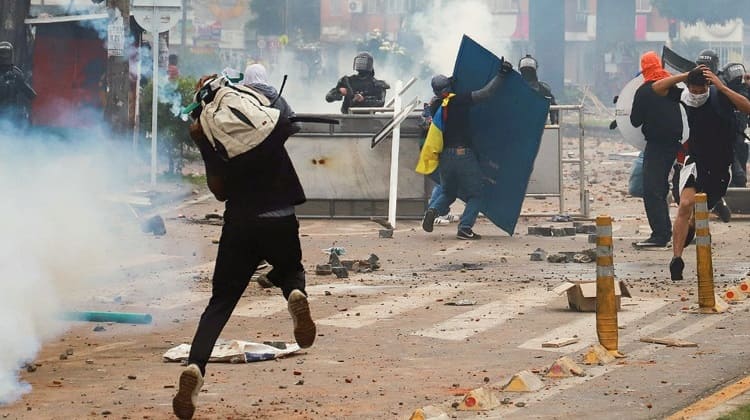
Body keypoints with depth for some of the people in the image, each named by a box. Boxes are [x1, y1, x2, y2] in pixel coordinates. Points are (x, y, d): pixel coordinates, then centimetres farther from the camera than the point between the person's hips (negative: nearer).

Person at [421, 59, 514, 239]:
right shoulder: (460, 100, -7)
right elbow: (486, 92, -10)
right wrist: (501, 75, -3)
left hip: (445, 155, 5)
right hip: (465, 154, -5)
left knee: (448, 193, 21)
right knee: (474, 194, 6)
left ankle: (433, 210, -9)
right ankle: (465, 228, -11)